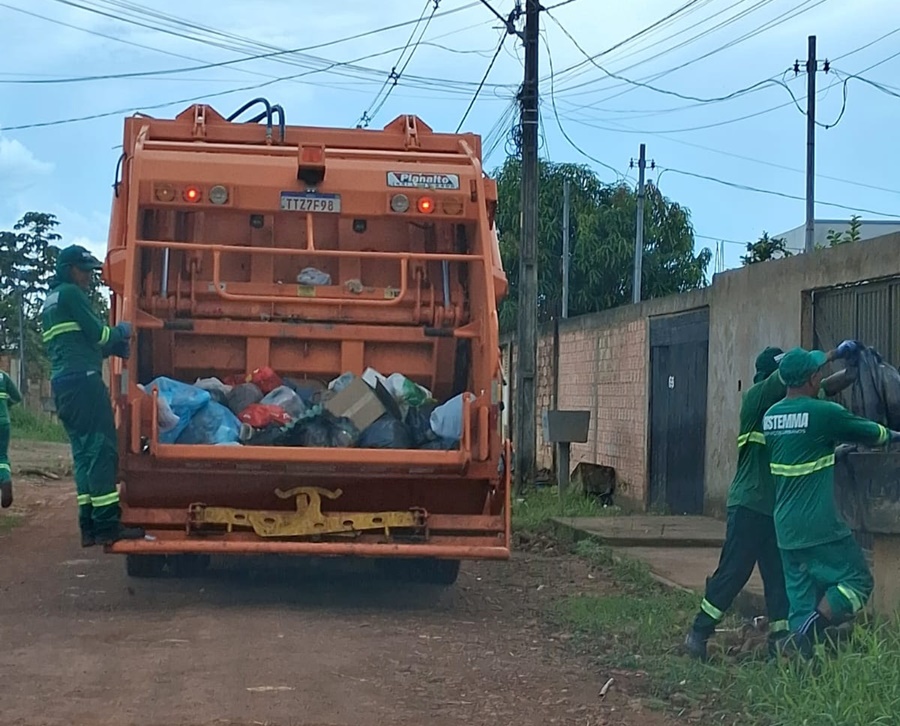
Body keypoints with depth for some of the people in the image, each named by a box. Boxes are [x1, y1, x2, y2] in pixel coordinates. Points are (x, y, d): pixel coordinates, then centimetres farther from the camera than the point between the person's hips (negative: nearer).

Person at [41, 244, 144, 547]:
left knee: (84, 452, 9)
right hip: (83, 380, -10)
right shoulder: (71, 293, -5)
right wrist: (120, 332, 10)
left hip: (62, 384, 10)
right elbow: (97, 334, -10)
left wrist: (114, 347, 15)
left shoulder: (50, 301, 25)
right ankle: (107, 524, -14)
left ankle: (90, 526, 6)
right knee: (101, 449, -11)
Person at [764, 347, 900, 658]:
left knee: (801, 593, 11)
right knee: (856, 580, 1)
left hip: (786, 527, 7)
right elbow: (873, 433, 2)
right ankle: (811, 628, -15)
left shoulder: (770, 416, 7)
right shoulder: (824, 413, -13)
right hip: (819, 525, -7)